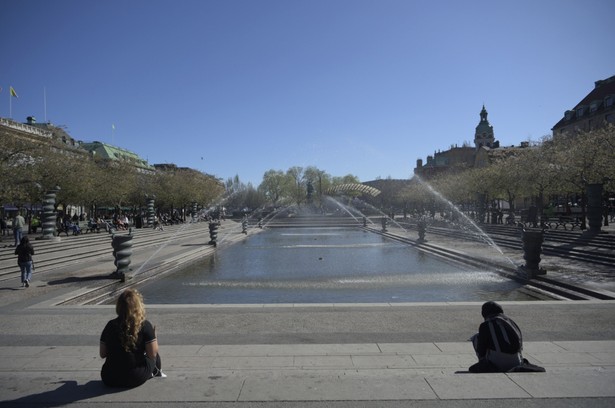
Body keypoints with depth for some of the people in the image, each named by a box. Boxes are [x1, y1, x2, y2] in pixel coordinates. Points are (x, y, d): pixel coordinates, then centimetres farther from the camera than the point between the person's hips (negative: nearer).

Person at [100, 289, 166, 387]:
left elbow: (102, 354, 2)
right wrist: (154, 335, 3)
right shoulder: (145, 325, -14)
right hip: (136, 379, -3)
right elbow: (152, 354, -12)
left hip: (110, 380, 3)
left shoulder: (110, 325, -5)